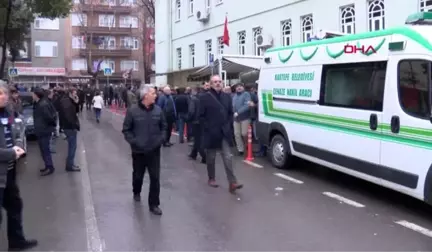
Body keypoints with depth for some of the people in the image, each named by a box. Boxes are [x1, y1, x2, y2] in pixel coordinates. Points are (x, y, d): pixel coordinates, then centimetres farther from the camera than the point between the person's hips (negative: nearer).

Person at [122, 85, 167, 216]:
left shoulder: (158, 110, -3)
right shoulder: (132, 111, -11)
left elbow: (164, 127, 9)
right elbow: (126, 129, -5)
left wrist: (161, 139, -5)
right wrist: (133, 141, -15)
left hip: (154, 150, 1)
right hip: (138, 151, -1)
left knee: (155, 177, 0)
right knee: (138, 175, 18)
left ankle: (154, 204, 10)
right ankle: (136, 192, 48)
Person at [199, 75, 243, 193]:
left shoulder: (227, 96, 8)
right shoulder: (204, 97, -6)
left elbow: (230, 113, 14)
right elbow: (201, 115, -7)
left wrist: (228, 125, 3)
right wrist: (208, 128, -12)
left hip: (225, 133, 3)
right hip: (211, 133, -3)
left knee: (228, 158, -3)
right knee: (211, 158, 11)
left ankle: (232, 183, -5)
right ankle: (211, 179, 28)